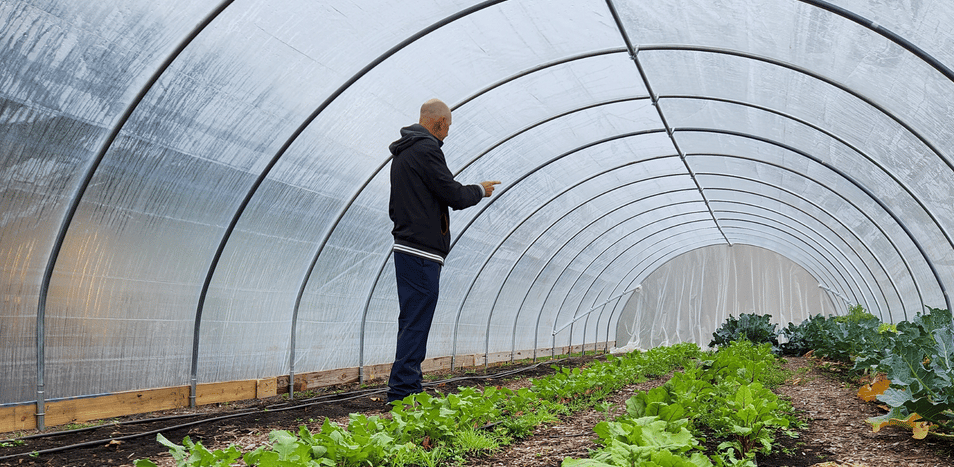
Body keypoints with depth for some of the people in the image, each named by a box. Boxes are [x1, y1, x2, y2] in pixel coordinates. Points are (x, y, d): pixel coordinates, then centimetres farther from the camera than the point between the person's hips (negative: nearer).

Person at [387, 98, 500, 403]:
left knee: (412, 321, 14)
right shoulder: (426, 149, -13)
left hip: (405, 248, 10)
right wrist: (480, 190, 5)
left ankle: (407, 388, 20)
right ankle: (402, 392, -5)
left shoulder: (402, 152, 19)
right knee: (416, 323, -7)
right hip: (422, 252, -10)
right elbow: (454, 195, -14)